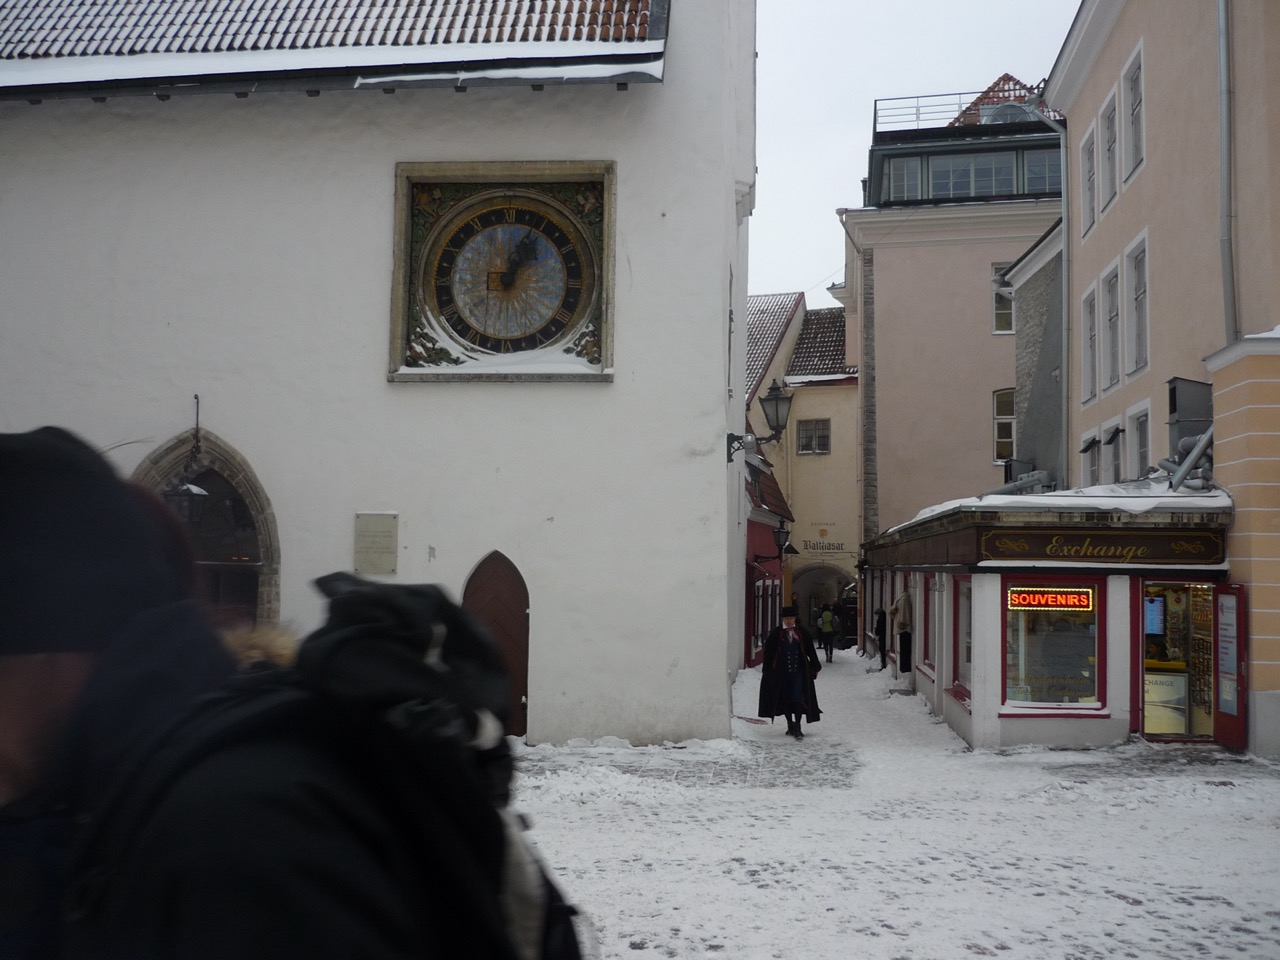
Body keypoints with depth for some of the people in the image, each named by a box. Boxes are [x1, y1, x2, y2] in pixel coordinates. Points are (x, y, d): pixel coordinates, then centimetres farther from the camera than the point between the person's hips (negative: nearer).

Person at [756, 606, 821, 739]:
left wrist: (815, 666, 8)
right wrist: (767, 669, -1)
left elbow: (810, 650, 8)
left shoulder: (802, 632, 4)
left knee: (798, 698, -8)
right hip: (782, 672, 0)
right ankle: (790, 725, 24)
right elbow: (768, 652, 1)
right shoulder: (776, 633, 0)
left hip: (799, 671, 0)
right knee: (785, 698, 9)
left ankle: (797, 727, -5)